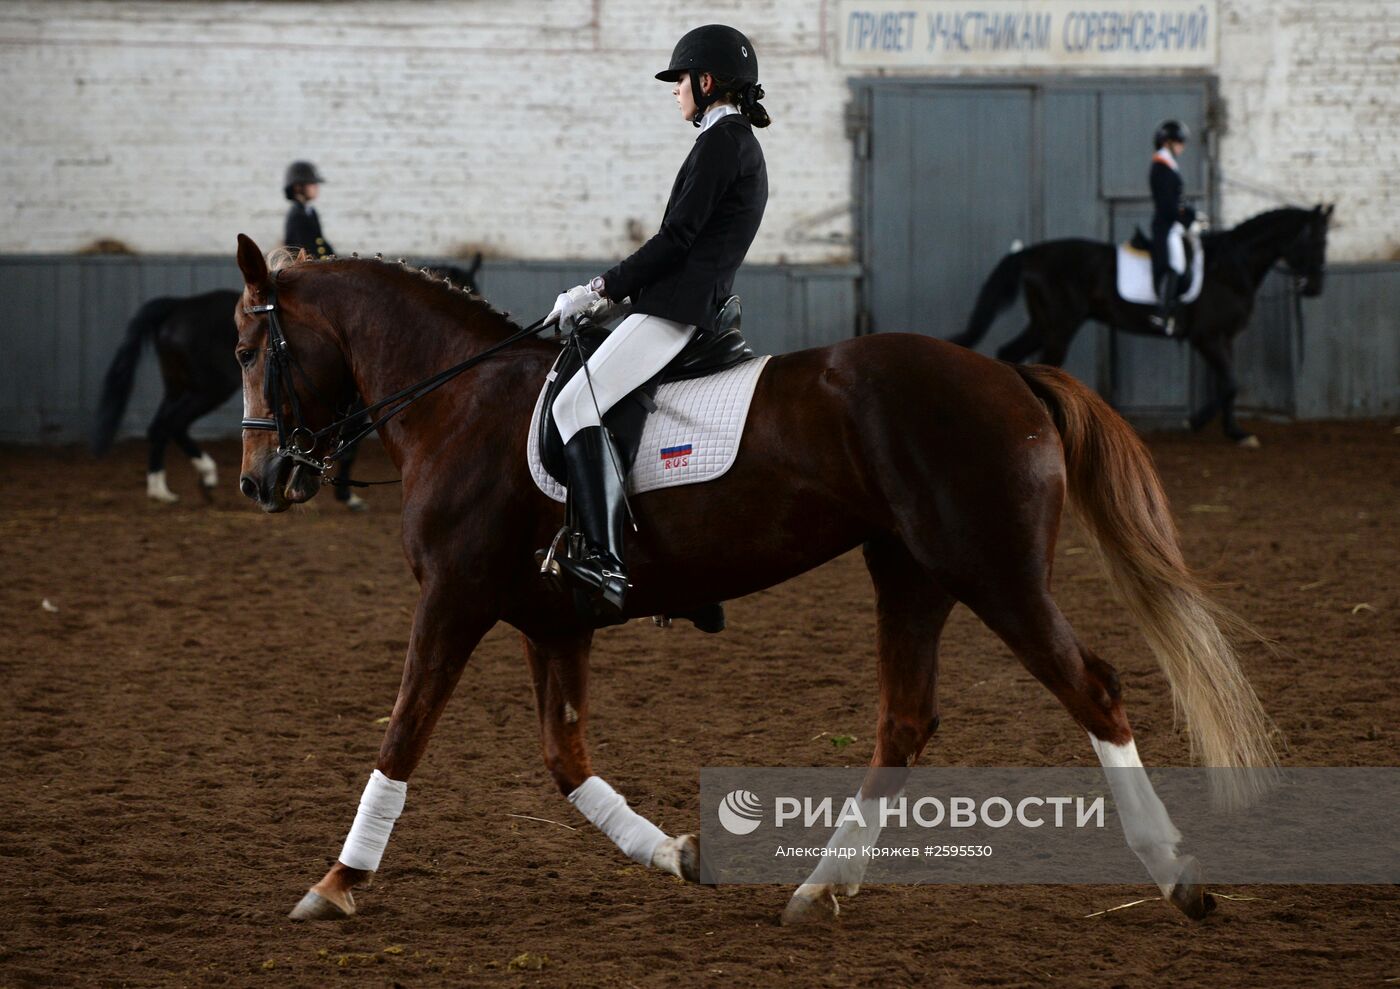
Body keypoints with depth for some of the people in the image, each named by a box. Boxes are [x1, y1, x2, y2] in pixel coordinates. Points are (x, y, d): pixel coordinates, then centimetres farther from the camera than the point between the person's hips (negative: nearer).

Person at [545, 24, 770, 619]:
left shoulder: (721, 141, -9)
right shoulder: (741, 144, 23)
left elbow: (677, 239, -16)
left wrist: (602, 290, -10)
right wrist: (616, 292, 19)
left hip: (678, 309, -11)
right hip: (695, 306, 11)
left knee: (576, 405, -21)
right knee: (583, 399, 18)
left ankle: (609, 565, -35)